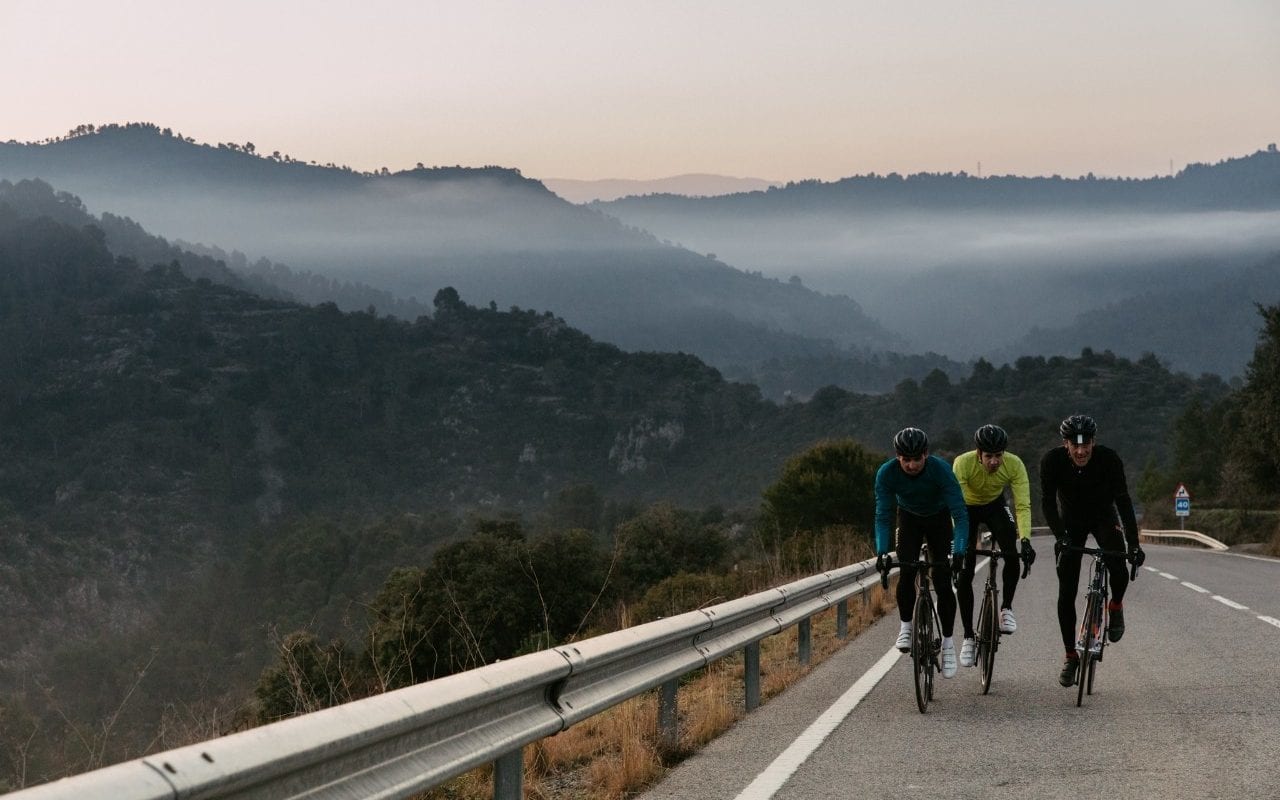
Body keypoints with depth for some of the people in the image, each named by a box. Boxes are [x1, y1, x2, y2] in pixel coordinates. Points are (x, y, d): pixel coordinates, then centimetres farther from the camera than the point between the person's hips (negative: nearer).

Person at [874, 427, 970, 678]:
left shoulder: (940, 469, -35)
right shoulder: (886, 473, -29)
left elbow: (960, 514, -35)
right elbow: (883, 516, -27)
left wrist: (959, 551, -48)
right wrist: (881, 552, -41)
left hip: (939, 518, -1)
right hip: (909, 518, 1)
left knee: (943, 583, -10)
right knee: (906, 572, -20)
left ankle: (948, 642, 3)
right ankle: (906, 625, 1)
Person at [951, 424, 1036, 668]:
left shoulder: (1014, 465, -30)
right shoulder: (963, 463, -35)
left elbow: (1023, 505, -31)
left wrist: (1025, 540, -44)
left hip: (995, 505, 1)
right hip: (968, 507, -1)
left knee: (1012, 554, -25)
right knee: (965, 572, -8)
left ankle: (1006, 608, -2)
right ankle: (968, 637, 3)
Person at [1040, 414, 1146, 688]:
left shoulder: (1109, 459, -28)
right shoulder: (1052, 460, -26)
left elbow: (1123, 500, -30)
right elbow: (1048, 501, -29)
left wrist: (1133, 543, -38)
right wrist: (1060, 536, -44)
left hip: (1103, 518, -1)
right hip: (1070, 523, 1)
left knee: (1119, 570, -28)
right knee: (1066, 592, -5)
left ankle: (1116, 606, 6)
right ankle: (1071, 657, 7)